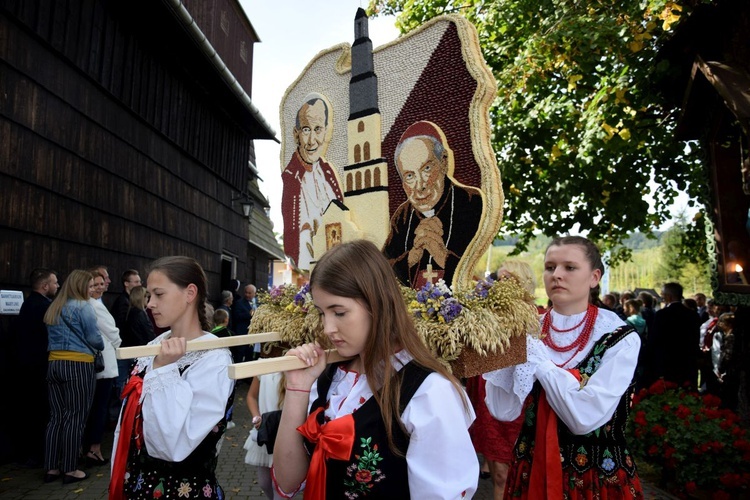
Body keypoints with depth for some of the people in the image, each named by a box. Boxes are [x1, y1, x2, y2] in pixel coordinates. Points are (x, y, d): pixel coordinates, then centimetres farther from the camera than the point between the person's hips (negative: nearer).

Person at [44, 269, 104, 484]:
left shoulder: (53, 308, 15)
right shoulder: (83, 306, -9)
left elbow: (53, 337, 17)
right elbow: (93, 338, -10)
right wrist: (100, 347, 9)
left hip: (54, 364, 7)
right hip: (78, 365, -7)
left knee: (56, 416, 11)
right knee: (75, 417, 0)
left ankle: (52, 468, 16)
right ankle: (70, 470, 6)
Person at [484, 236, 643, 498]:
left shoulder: (620, 339, -14)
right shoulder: (529, 331, -5)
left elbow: (584, 417, -24)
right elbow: (503, 410, -13)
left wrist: (535, 354, -23)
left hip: (598, 474, -3)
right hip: (532, 468, 3)